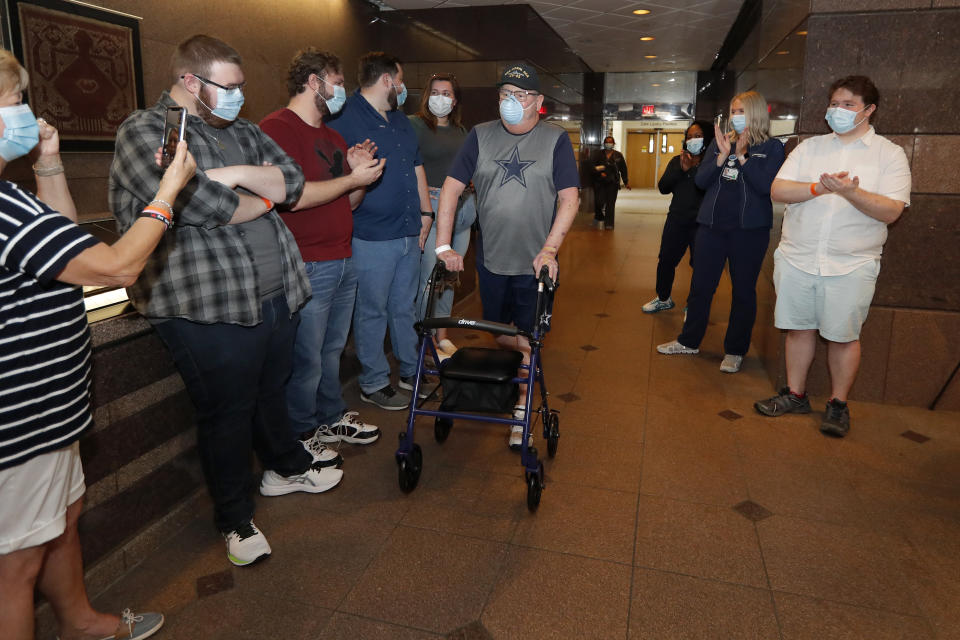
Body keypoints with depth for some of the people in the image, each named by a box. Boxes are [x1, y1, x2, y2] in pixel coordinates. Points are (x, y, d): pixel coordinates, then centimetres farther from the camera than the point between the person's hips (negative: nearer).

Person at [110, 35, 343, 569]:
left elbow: (293, 182, 6)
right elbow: (198, 204, -21)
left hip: (277, 293, 7)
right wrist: (263, 198, -4)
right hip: (210, 308, -7)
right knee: (227, 411, 6)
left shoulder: (243, 132, 16)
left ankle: (286, 467, 46)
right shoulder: (144, 132, -8)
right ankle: (236, 519, 25)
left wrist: (239, 175, -13)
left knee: (273, 390, 23)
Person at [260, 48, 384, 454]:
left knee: (333, 349, 17)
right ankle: (301, 437, 17)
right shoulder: (277, 128, -9)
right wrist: (353, 178, -13)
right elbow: (290, 195, -22)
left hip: (343, 262, 9)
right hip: (307, 267, -8)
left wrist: (361, 172, 3)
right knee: (306, 359, 0)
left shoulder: (333, 137, 21)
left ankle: (332, 419, 32)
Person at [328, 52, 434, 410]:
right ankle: (373, 383, 18)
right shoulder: (344, 119, -10)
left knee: (405, 307, 17)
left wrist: (425, 212, 16)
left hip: (410, 233, 8)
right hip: (372, 238, -8)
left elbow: (416, 167, 21)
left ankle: (410, 371, 31)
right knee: (372, 312, 4)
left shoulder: (399, 119, 17)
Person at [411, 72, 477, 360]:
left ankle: (443, 335, 23)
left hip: (463, 206, 7)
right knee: (429, 276, -7)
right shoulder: (416, 125, -2)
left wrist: (471, 198, 17)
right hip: (433, 206, -6)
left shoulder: (461, 131, 18)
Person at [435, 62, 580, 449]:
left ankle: (522, 409, 16)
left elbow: (570, 198, -6)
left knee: (526, 340, 4)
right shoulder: (481, 136, 4)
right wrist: (443, 245, -8)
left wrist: (549, 249, -17)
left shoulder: (555, 140, -1)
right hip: (490, 260, 2)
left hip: (536, 262, -2)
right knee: (499, 336, 14)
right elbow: (451, 188, 1)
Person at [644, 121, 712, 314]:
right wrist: (681, 169, -11)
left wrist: (692, 169, -18)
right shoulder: (677, 161, 12)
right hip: (677, 220, 5)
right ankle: (663, 299, 29)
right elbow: (663, 187, 0)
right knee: (665, 261, 9)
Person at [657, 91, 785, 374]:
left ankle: (735, 350, 17)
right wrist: (722, 156, -12)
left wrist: (742, 157, -16)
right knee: (700, 285, 9)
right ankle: (689, 340, 23)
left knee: (743, 290, 6)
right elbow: (701, 180, 1)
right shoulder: (720, 141, 9)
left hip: (749, 228, -3)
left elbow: (767, 186, -14)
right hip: (712, 225, 3)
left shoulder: (772, 147, 0)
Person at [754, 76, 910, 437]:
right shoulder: (810, 148, 9)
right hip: (796, 259, 3)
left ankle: (838, 404, 20)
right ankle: (795, 394, 24)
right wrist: (819, 188, -16)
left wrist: (849, 191, -24)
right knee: (799, 327, 9)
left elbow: (891, 211, -9)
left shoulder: (890, 155, 1)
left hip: (851, 265, -2)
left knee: (843, 336, 4)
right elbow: (778, 191, -1)